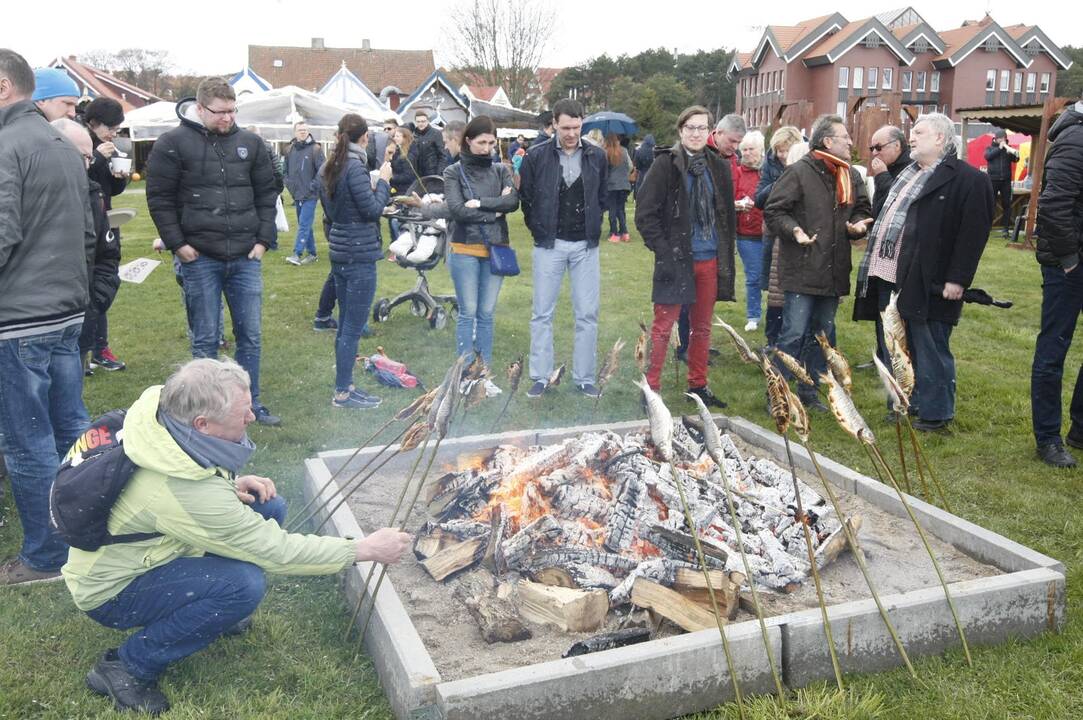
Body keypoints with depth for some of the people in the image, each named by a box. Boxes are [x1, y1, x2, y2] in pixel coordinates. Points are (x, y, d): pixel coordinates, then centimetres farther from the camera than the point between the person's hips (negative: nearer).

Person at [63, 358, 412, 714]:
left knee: (268, 507, -5)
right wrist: (365, 550, -21)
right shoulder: (188, 493, -37)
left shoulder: (163, 410, -15)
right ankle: (126, 666, -9)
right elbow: (276, 552, -28)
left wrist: (231, 486, -9)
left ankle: (212, 612, 15)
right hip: (109, 591, -8)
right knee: (244, 585, -30)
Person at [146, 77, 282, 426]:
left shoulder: (250, 143, 8)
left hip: (245, 257, 3)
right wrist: (177, 243, -8)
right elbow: (160, 198, -2)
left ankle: (251, 403, 22)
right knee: (205, 338, 4)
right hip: (200, 257, -3)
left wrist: (264, 239, 5)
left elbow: (267, 193, 13)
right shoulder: (173, 144, -2)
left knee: (250, 335, 9)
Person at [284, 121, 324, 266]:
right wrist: (289, 184, 8)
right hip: (297, 195, 6)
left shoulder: (315, 149, -8)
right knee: (305, 225, 12)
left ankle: (297, 254, -13)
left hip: (310, 195, -6)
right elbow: (286, 170, 19)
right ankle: (311, 253, 21)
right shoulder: (291, 149, 8)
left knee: (304, 224, -11)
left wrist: (314, 186, -12)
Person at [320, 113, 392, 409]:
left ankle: (345, 385, 24)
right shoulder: (355, 167, -16)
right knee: (353, 327, -2)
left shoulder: (328, 168, 11)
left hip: (339, 252, 9)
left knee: (346, 325, 16)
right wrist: (383, 182, -4)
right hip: (360, 254, -9)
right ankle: (343, 392, 4)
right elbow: (373, 210, -17)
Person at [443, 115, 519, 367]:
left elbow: (513, 202, -8)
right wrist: (494, 211, -9)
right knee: (468, 313, 2)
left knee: (487, 314, 9)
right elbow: (457, 210, -13)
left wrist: (480, 203, -15)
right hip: (465, 251, -3)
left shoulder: (501, 170, 8)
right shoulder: (454, 172, 0)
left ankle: (485, 369, 16)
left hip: (496, 249, 3)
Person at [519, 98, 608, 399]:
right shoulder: (537, 156, -5)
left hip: (585, 245, 1)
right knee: (542, 313, 3)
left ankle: (584, 378, 14)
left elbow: (603, 197, 11)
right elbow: (526, 197, 3)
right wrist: (539, 230, 2)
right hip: (549, 244, -1)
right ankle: (540, 377, 14)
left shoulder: (596, 156, 1)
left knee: (587, 314, 4)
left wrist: (594, 228, 7)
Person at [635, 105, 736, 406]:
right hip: (676, 260, -5)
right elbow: (645, 214, -8)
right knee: (663, 326, -1)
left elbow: (727, 215, 15)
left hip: (710, 260, 5)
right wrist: (663, 251, -14)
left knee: (703, 326, 13)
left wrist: (726, 255, 9)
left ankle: (698, 384, 26)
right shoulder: (666, 165, -6)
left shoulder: (718, 167, 8)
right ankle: (650, 387, 8)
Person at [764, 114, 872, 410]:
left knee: (824, 333, 14)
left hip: (833, 271, 8)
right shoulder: (799, 172, -9)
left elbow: (863, 210, 21)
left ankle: (808, 390, 27)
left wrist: (857, 224, -1)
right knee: (794, 333, -6)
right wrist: (794, 229, -25)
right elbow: (773, 211, -10)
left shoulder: (851, 176, 11)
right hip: (802, 269, -7)